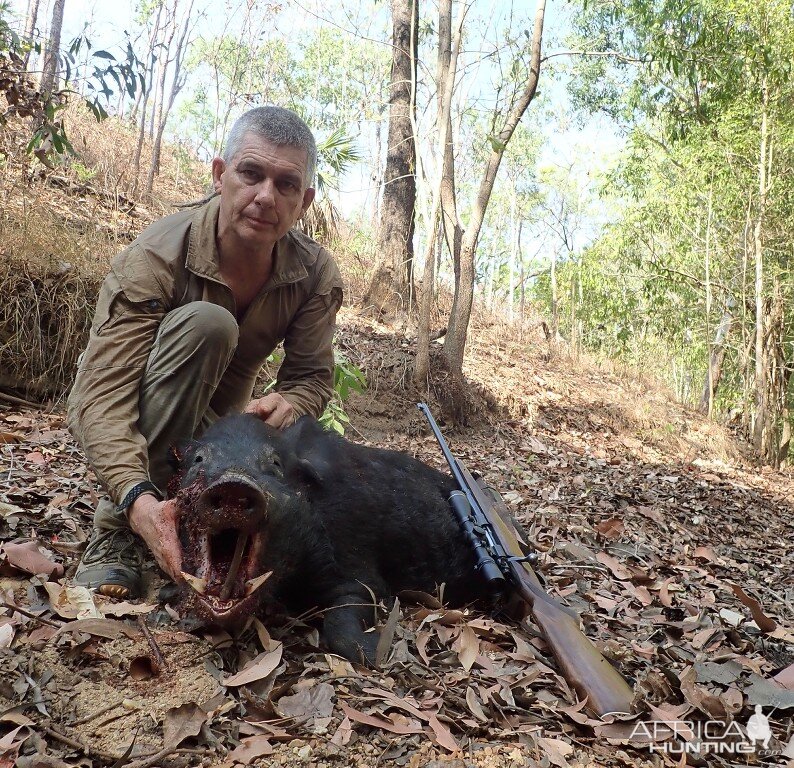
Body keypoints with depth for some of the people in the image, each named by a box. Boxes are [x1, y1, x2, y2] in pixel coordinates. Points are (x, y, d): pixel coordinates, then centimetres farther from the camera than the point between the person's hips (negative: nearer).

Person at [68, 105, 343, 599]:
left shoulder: (317, 275, -16)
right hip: (130, 425, -4)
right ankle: (115, 538, -27)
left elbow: (313, 374, -9)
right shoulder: (156, 257, -29)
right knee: (204, 323, -34)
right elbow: (102, 394, -35)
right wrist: (138, 497, -53)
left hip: (216, 424, 4)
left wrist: (288, 402, -35)